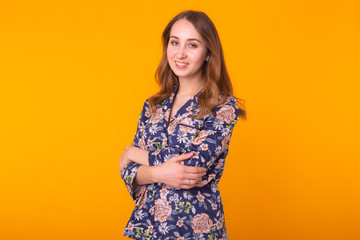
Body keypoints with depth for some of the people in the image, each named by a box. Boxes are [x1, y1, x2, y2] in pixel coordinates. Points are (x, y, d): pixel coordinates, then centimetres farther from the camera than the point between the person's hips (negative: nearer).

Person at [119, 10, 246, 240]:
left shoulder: (224, 107, -10)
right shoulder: (153, 106, 4)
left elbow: (192, 164, -21)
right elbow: (130, 171, 1)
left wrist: (133, 153, -7)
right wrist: (158, 174, -21)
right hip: (146, 221, 4)